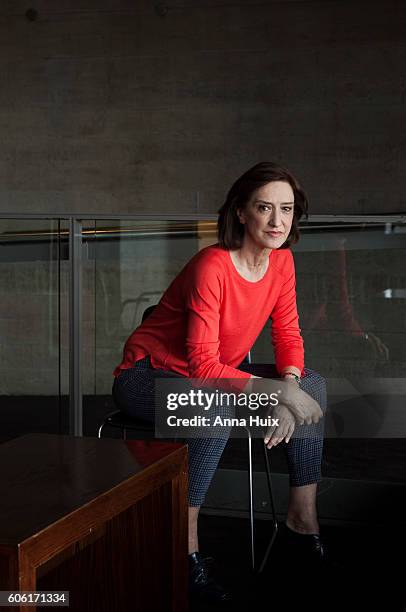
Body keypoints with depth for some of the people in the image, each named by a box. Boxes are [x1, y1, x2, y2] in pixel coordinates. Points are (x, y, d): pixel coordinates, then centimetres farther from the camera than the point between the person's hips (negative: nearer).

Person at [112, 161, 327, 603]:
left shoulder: (281, 260, -5)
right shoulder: (212, 267, -28)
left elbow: (288, 335, 0)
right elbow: (204, 366, -30)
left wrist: (292, 384, -20)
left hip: (214, 373, 7)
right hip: (147, 375, -7)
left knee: (313, 385, -8)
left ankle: (302, 514, -2)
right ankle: (186, 542, -26)